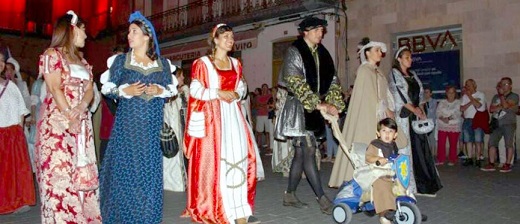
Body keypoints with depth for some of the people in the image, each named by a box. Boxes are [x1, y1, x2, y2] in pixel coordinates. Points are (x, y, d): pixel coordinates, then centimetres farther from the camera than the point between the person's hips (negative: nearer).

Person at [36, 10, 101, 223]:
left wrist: (81, 107, -12)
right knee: (59, 169, -8)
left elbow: (89, 89, 8)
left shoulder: (82, 61, 19)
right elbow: (55, 89, -11)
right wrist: (70, 116, -17)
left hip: (82, 122, 7)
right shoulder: (52, 54, -1)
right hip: (57, 121, -6)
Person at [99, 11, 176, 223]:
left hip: (152, 126, 1)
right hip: (127, 124, -1)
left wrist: (159, 90, -10)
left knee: (150, 170, 3)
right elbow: (107, 89, 4)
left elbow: (172, 90, 10)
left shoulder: (162, 63, 9)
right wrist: (125, 91, -13)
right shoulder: (121, 60, 6)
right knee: (125, 168, -1)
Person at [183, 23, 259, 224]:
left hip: (233, 115, 5)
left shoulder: (235, 64, 16)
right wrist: (218, 93, -14)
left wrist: (236, 94, -4)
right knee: (215, 158, -5)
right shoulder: (203, 63, 0)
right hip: (212, 116, -5)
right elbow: (195, 90, -5)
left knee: (238, 156, -2)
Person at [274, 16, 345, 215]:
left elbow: (332, 81, 12)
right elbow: (296, 84, -16)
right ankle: (322, 199, -6)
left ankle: (290, 195, 19)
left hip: (316, 109, 7)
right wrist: (320, 105, -18)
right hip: (299, 108, -7)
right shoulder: (294, 52, -6)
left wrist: (334, 104, -5)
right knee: (309, 152, -10)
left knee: (301, 153, 9)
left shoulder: (322, 54, 14)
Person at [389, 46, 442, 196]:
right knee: (404, 148, -6)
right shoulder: (394, 74, -2)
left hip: (416, 116, 7)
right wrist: (415, 110, -11)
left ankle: (422, 185, 12)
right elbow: (400, 95, -11)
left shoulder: (413, 75, 18)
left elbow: (421, 93, 15)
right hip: (402, 116, -7)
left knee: (419, 148, 5)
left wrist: (421, 108, -3)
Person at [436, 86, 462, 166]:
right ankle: (440, 160, 5)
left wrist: (449, 118, -19)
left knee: (453, 144, 0)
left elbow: (457, 113, -8)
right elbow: (438, 112, 2)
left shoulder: (458, 102, 4)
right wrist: (443, 118, -16)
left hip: (454, 127, -2)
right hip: (442, 126, 2)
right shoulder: (442, 102, 13)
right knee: (441, 143, -3)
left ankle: (452, 160, 10)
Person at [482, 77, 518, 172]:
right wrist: (501, 107, -9)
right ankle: (491, 164, 1)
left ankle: (507, 165, 1)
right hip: (497, 124, 5)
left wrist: (502, 95, -5)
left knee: (509, 144, -3)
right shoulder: (496, 96, 18)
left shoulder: (514, 96, 2)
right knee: (492, 143, -1)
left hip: (509, 124, -5)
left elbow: (505, 105, -15)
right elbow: (491, 109, 6)